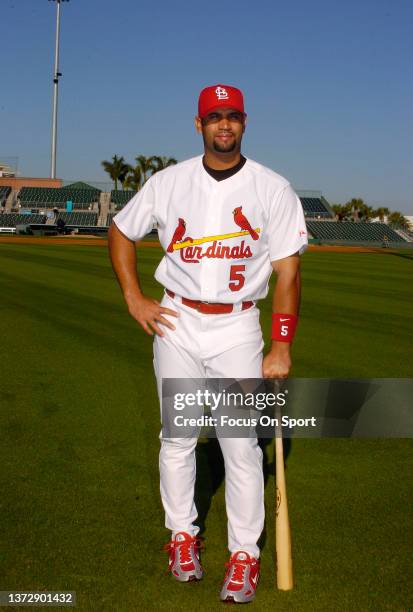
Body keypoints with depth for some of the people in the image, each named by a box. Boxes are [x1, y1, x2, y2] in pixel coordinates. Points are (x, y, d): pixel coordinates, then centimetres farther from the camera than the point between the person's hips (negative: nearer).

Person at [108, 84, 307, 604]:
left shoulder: (273, 189, -3)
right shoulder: (168, 183, 3)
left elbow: (288, 271, -5)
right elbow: (120, 233, 15)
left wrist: (281, 347, -11)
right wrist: (134, 299, 4)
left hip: (238, 330, -2)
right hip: (177, 325, 2)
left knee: (241, 446, -2)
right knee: (177, 438, 10)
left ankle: (244, 555, 12)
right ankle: (182, 536, 27)